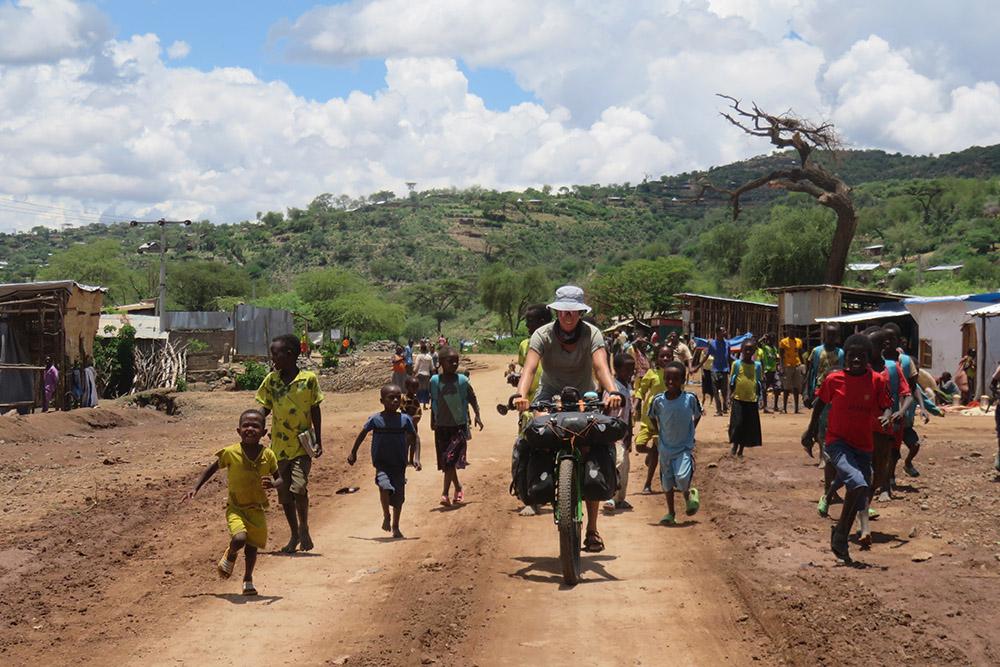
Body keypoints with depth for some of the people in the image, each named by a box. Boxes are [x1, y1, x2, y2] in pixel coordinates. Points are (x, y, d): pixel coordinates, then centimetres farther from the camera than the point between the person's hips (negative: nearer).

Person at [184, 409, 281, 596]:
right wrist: (195, 489, -5)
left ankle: (248, 579, 37)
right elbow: (211, 469, 2)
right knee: (239, 539, -25)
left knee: (252, 546, 12)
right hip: (236, 508, -2)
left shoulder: (268, 455, -10)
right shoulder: (230, 453, -14)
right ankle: (230, 556, 10)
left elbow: (279, 479, 1)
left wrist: (272, 484, -23)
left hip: (257, 509, 2)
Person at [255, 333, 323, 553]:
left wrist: (318, 441, 0)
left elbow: (315, 411, 0)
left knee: (299, 487, -19)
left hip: (302, 445, -4)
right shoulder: (272, 380, 2)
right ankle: (294, 535, 23)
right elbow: (265, 408, 9)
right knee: (284, 494, 7)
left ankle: (304, 527, 4)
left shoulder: (309, 379, -7)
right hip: (279, 446, 4)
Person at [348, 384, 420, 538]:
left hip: (399, 464, 2)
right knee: (385, 487, -27)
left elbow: (414, 439, 4)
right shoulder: (375, 419, -8)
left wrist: (416, 458, -8)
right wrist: (353, 453, 14)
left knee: (398, 496, 6)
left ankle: (395, 527, 27)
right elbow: (362, 434, 8)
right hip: (381, 464, -2)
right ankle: (386, 517, -3)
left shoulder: (405, 419, -5)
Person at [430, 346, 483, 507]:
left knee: (451, 459, -13)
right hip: (441, 427, 3)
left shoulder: (462, 380, -7)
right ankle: (458, 488, 29)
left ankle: (445, 493, -9)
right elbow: (433, 403, 10)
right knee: (446, 462, 9)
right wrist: (432, 421, 16)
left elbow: (472, 399, 5)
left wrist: (477, 416, -2)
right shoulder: (435, 381, -3)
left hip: (459, 426, -2)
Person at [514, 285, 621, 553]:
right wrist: (521, 394, -47)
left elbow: (601, 366, -29)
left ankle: (592, 529, 0)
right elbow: (529, 367, -27)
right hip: (551, 396, 0)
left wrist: (612, 391, -49)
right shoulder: (543, 335, -12)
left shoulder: (591, 333, -13)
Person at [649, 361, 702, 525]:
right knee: (667, 482, 11)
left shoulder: (690, 399, -13)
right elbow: (653, 417, 11)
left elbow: (697, 416, 6)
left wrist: (689, 432, 2)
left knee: (682, 477, -18)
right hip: (665, 448, 3)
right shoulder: (658, 400, -9)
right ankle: (670, 513, 26)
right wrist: (659, 433, 6)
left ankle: (689, 495, 16)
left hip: (685, 448, -3)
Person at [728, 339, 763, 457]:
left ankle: (741, 450, 16)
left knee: (749, 426, 5)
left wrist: (759, 394, 4)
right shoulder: (736, 364, 1)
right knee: (737, 423, -10)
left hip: (752, 400, 2)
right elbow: (731, 380, 6)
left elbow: (760, 381, 11)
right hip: (738, 399, -2)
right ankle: (734, 447, 5)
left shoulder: (757, 365, 5)